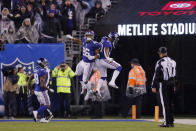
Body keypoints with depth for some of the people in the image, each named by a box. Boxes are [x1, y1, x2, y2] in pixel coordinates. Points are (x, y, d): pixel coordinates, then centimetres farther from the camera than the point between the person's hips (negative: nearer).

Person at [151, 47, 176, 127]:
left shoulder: (160, 62, -12)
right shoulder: (172, 61, 8)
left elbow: (156, 75, -12)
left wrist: (154, 86, -9)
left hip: (163, 84, -6)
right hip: (171, 83, 6)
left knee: (165, 103, -5)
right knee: (170, 103, 11)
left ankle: (166, 122, -7)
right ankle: (171, 122, 13)